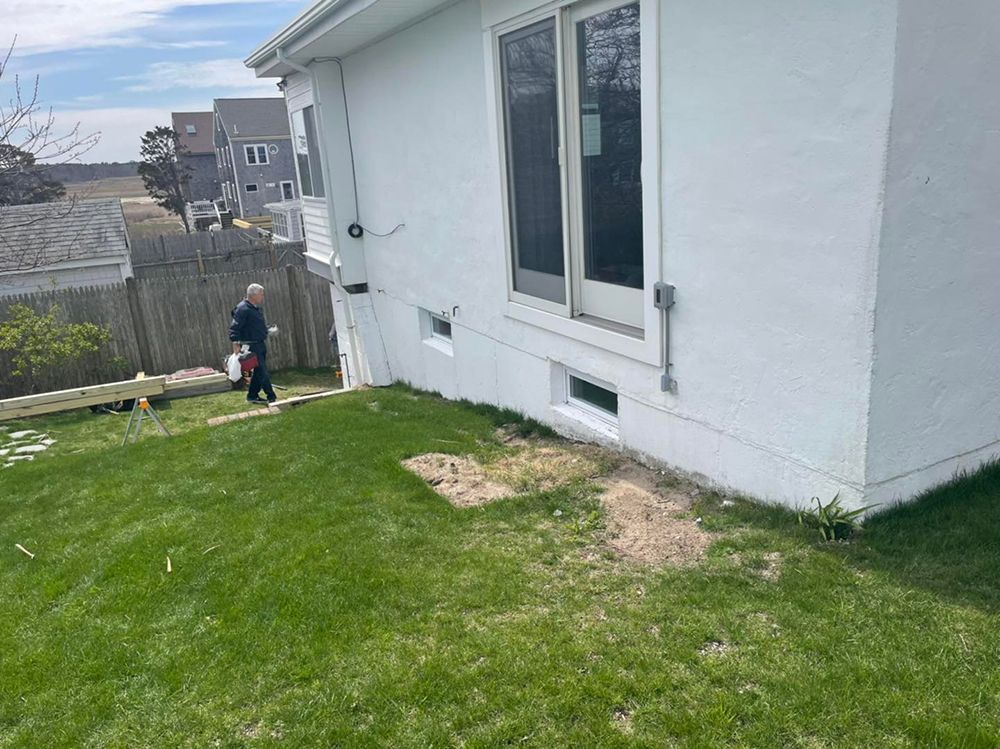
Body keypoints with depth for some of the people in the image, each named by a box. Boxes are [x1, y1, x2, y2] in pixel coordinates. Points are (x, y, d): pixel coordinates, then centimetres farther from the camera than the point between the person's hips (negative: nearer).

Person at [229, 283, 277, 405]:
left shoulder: (257, 308, 13)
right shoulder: (242, 309, -16)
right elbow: (234, 327, -21)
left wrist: (269, 331, 14)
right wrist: (236, 344, -27)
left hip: (261, 345, 10)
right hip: (252, 346, -10)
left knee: (259, 372, 14)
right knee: (263, 373, -7)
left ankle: (252, 396, 24)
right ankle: (272, 397, -2)